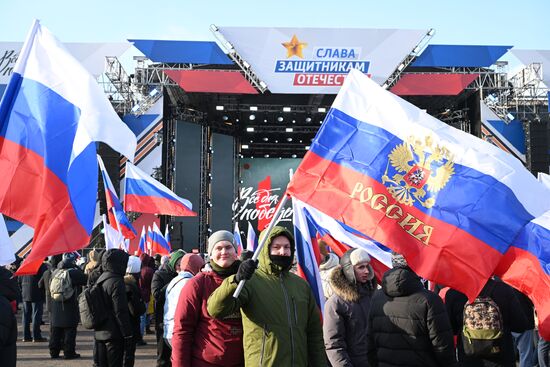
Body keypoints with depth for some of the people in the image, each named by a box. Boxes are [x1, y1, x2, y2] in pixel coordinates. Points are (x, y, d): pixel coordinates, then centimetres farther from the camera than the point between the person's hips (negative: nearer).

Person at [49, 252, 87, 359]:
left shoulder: (55, 272, 6)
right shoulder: (73, 272, -14)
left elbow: (50, 286, 14)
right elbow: (85, 280, -8)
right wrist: (78, 268, -1)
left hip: (56, 307, 6)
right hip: (70, 306, -6)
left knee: (55, 330, 12)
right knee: (69, 330, 1)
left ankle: (54, 351, 17)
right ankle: (69, 352, 1)